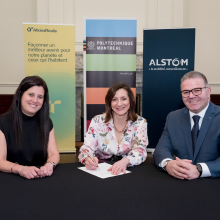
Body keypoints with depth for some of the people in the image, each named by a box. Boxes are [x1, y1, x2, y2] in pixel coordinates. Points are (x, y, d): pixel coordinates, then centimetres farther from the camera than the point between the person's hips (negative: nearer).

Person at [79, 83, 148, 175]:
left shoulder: (140, 123, 0)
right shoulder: (97, 121, 0)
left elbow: (140, 151, -11)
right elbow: (87, 147, -6)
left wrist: (125, 161, -34)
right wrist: (87, 159, -31)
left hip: (127, 170, -2)